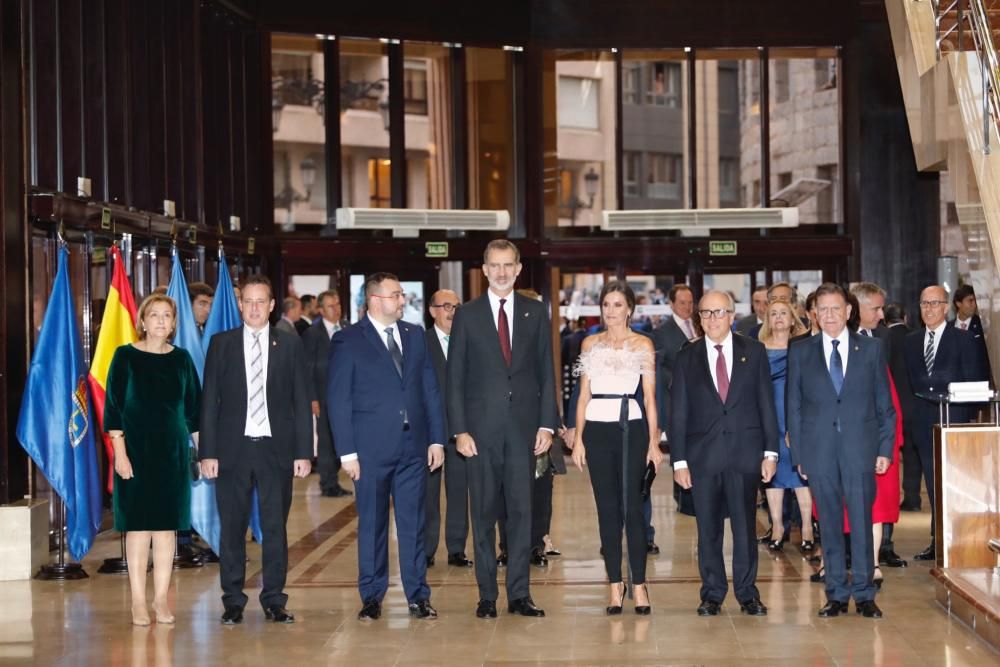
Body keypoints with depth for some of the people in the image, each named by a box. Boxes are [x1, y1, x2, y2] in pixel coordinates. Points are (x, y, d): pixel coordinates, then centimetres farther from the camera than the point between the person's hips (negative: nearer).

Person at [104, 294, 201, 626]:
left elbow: (193, 407, 10)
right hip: (137, 449, -3)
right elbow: (113, 406, -4)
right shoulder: (126, 356, -3)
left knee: (166, 526, 4)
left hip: (173, 450, 3)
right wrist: (119, 452, -11)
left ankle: (161, 599, 11)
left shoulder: (181, 359, 6)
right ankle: (138, 601, 5)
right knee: (138, 526, -1)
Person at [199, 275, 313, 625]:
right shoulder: (221, 344, 6)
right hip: (233, 449, 0)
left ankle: (274, 600, 13)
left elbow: (301, 400, 5)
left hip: (276, 449, 0)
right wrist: (208, 452, -3)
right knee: (232, 527, 4)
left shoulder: (290, 343, 6)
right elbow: (209, 401, 4)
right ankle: (233, 602, 13)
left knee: (275, 527, 4)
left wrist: (304, 451, -1)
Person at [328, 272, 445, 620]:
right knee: (371, 525, 5)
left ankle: (418, 596, 11)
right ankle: (371, 597, 14)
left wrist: (437, 438, 6)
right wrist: (347, 451, -9)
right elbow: (338, 399, -4)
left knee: (413, 524, 5)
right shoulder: (348, 341, -2)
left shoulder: (415, 335, 11)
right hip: (372, 448, -3)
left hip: (413, 447, 3)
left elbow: (430, 389, 12)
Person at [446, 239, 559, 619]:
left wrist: (547, 424, 0)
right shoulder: (467, 315, 4)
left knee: (522, 511, 2)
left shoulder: (535, 313, 8)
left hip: (523, 426, 1)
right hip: (482, 427, -1)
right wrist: (459, 430, -6)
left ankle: (519, 594, 8)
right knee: (484, 513, 3)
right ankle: (487, 595, 10)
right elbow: (455, 377, 2)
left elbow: (546, 373, 8)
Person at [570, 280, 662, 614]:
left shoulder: (643, 344, 5)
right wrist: (578, 439, 5)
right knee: (607, 508, 4)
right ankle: (615, 584, 9)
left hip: (631, 427, -2)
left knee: (632, 506, -5)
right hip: (597, 428, 2)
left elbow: (650, 396, 2)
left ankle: (639, 584, 1)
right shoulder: (590, 344, 12)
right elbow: (584, 394, 12)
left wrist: (654, 441, -3)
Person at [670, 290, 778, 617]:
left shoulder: (753, 351, 7)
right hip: (703, 453, 0)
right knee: (708, 528, 4)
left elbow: (766, 403, 6)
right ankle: (712, 594, 13)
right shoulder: (687, 358, 6)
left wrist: (770, 451, 0)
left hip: (745, 451, 0)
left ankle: (747, 593, 11)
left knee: (745, 526, 1)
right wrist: (679, 460, -1)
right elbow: (678, 413, 5)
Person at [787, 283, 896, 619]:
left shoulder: (871, 349, 6)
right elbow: (794, 407, 8)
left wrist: (885, 448, 1)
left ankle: (864, 594, 9)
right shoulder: (800, 353, 7)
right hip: (819, 451, 1)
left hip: (861, 449, -1)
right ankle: (837, 594, 13)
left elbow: (885, 404, 7)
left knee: (862, 521, 0)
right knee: (830, 525, 5)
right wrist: (799, 455, 3)